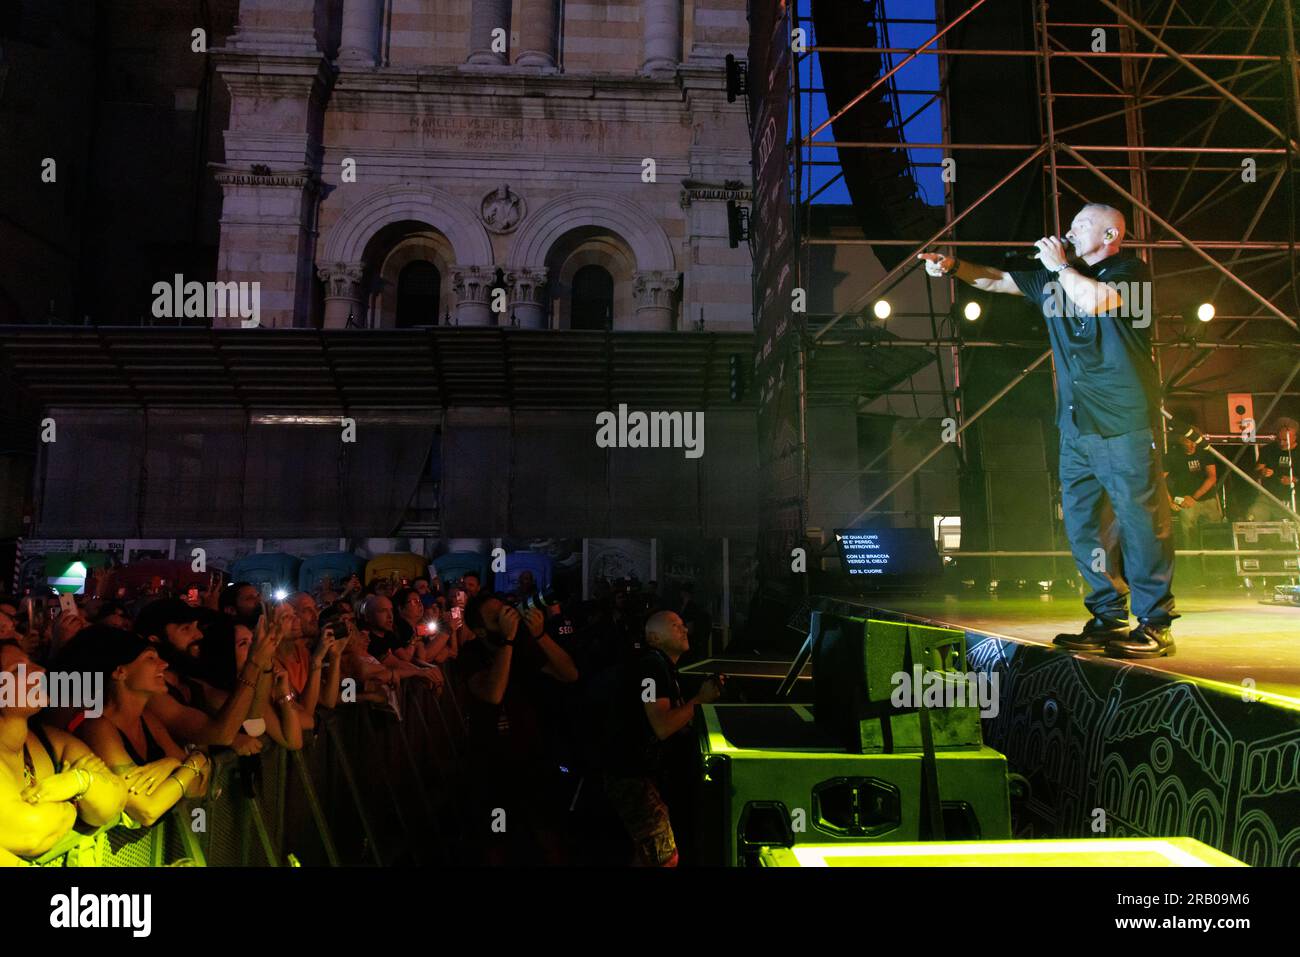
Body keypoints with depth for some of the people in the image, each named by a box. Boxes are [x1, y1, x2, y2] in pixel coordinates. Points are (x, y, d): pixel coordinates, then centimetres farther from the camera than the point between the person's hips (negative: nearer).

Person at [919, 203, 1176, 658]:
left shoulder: (1131, 272, -1)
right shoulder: (1054, 278, 18)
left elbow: (1095, 300, -21)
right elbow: (997, 280, 19)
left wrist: (1060, 265, -5)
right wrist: (953, 267, 3)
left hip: (1123, 423, -7)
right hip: (1076, 425, 7)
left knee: (1139, 519, -5)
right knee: (1082, 523, 6)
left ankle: (1154, 626, 4)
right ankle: (1108, 619, 15)